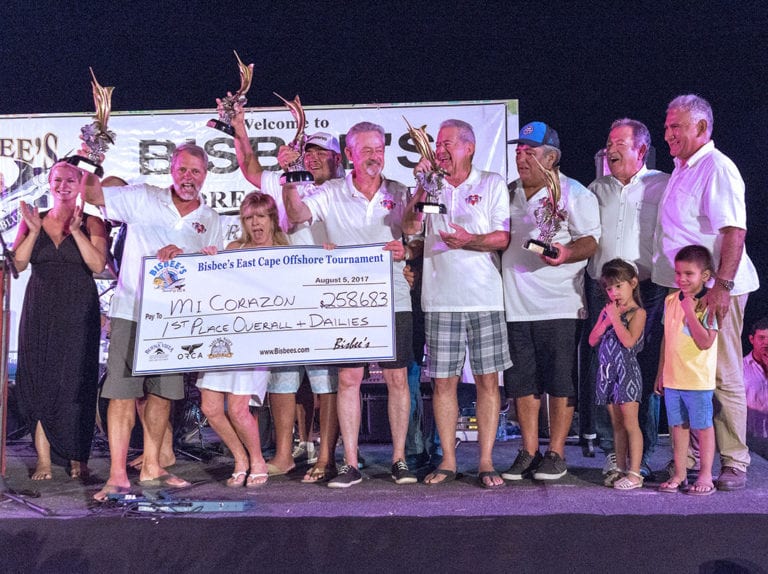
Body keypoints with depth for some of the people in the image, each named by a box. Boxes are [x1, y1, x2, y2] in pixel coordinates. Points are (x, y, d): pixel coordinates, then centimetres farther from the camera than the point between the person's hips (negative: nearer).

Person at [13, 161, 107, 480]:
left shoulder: (92, 224, 3)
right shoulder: (32, 220, 10)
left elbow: (98, 265, -10)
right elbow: (18, 264, 0)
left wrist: (76, 230, -14)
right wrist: (34, 230, -10)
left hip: (78, 313, -2)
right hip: (40, 312, 2)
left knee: (75, 384, -3)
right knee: (39, 381, 0)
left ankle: (78, 459, 6)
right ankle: (44, 460, 5)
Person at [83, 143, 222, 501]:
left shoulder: (211, 221, 11)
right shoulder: (143, 199, 2)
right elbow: (92, 193, -1)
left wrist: (181, 256, -11)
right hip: (131, 311, -4)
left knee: (162, 393, 10)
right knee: (123, 392, -6)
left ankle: (151, 468, 21)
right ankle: (118, 475, -2)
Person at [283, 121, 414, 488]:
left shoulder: (400, 194, 8)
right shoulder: (331, 194, 3)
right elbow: (297, 214, -11)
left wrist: (405, 251, -10)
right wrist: (290, 181, -26)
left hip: (393, 299, 1)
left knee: (397, 378, 3)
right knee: (348, 379, 0)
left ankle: (399, 460, 14)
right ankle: (350, 464, 8)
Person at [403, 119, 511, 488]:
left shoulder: (493, 184, 7)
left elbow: (502, 238, 0)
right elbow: (411, 228, 1)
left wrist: (470, 241, -17)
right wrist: (423, 186, -7)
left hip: (484, 298, -2)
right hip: (440, 299, 2)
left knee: (487, 379, 0)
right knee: (443, 380, 3)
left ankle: (486, 462, 7)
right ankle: (448, 461, 13)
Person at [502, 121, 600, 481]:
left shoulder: (574, 194, 0)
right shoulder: (509, 193, 17)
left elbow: (591, 241, -6)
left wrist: (567, 253, -24)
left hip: (558, 304, -5)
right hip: (515, 303, 5)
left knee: (559, 381, -1)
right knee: (522, 382, 7)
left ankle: (556, 453, 9)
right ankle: (529, 452, 17)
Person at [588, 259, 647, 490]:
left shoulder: (637, 313, -7)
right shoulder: (607, 311, 13)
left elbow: (629, 341, -20)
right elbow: (592, 340, 10)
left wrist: (615, 318, -15)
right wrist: (606, 321, -4)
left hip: (627, 371, -7)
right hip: (608, 372, 7)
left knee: (630, 423, -6)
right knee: (616, 424, 12)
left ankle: (634, 473, -2)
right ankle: (621, 469, 19)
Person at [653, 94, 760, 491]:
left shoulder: (717, 168, -11)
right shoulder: (681, 171, 19)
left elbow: (734, 230, -20)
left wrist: (722, 285, -27)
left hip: (714, 291, -9)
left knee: (723, 377, -3)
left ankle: (734, 464, 5)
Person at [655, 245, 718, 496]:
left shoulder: (709, 304, -11)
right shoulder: (670, 300, 8)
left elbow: (706, 342, -22)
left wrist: (689, 311, -22)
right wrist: (661, 373, 16)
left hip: (698, 379, -6)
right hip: (672, 378, 6)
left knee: (703, 427, 5)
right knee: (678, 426, 11)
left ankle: (705, 477, 14)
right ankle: (679, 475, 20)